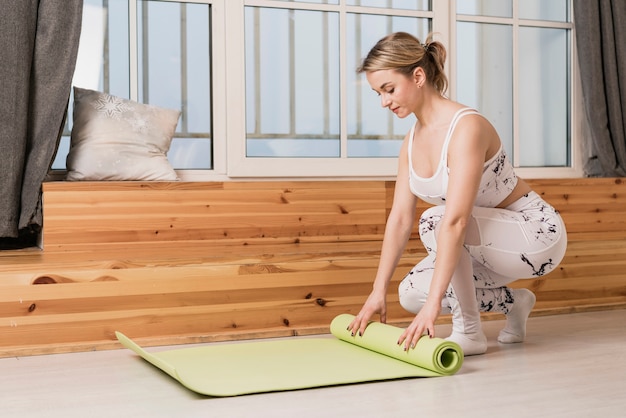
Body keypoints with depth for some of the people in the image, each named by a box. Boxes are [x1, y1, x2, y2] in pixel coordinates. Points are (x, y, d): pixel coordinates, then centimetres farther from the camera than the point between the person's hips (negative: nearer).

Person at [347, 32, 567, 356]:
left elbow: (455, 221, -37)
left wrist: (434, 304, -40)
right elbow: (399, 219, -1)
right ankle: (513, 303, 14)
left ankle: (469, 331, -15)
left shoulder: (466, 127, -28)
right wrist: (378, 292, -4)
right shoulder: (412, 141, -1)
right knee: (411, 293, -4)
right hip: (489, 242, 8)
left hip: (536, 234, -8)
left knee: (434, 219, -31)